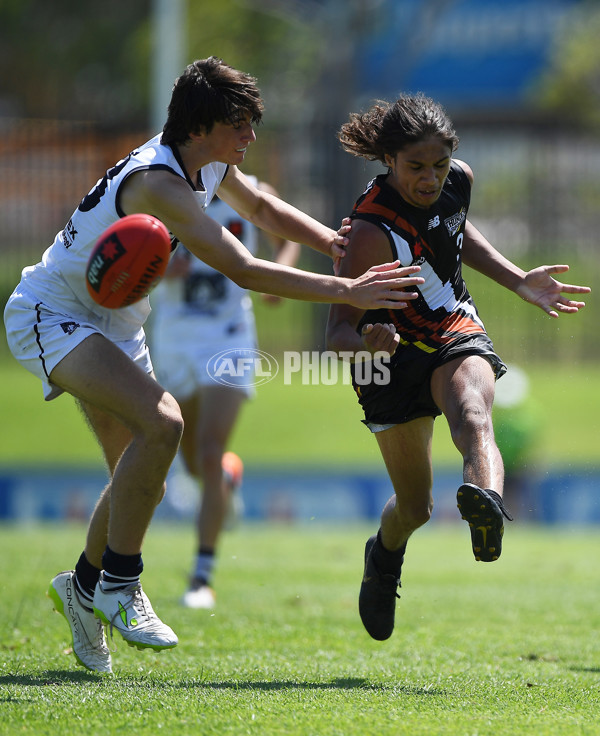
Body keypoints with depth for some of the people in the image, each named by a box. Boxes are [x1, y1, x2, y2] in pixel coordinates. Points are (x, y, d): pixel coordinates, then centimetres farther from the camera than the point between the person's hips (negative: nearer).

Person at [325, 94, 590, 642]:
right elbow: (338, 332, -25)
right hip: (394, 352, -3)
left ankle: (486, 496, -66)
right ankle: (385, 557, 42)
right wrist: (367, 343, -47)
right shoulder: (374, 230, -27)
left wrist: (520, 282, 11)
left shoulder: (458, 180, -8)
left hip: (457, 336, 3)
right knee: (415, 507, 5)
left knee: (473, 414, -34)